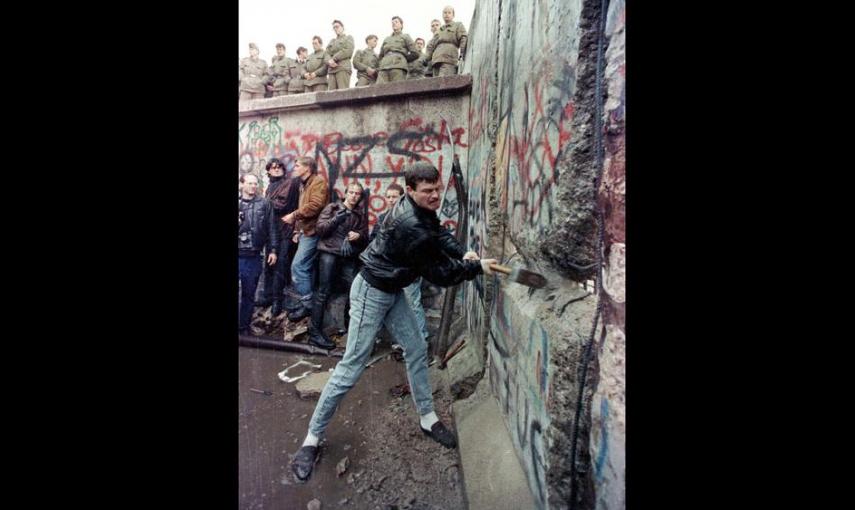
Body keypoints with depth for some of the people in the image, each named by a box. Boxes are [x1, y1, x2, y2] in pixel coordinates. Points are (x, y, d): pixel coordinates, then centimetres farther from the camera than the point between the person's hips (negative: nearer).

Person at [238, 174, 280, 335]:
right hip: (239, 255, 0)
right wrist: (237, 222, -8)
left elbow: (272, 228, 4)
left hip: (253, 257, 0)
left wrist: (273, 250, 0)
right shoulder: (238, 203, 6)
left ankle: (244, 326, 26)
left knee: (249, 295, 12)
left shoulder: (264, 204, 5)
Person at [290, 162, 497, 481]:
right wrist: (477, 267, -10)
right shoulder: (411, 225, -31)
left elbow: (440, 234, 10)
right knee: (353, 365, -3)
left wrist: (462, 253, -8)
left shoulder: (422, 211, -4)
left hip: (393, 291, 9)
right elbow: (439, 275, -24)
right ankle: (312, 438, 15)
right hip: (371, 292, -9)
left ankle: (427, 418, 30)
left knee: (416, 351, 12)